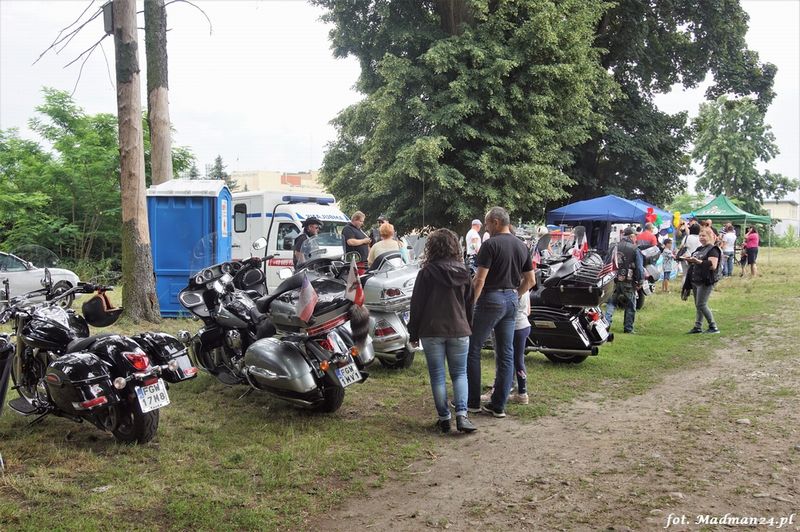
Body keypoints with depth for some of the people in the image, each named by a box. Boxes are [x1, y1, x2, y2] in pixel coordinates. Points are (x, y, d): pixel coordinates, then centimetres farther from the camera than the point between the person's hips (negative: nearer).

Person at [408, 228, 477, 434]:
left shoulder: (427, 272, -8)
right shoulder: (463, 272, 4)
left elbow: (417, 304, -5)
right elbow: (470, 303, 11)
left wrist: (413, 332, 3)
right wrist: (468, 328, 21)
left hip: (432, 331, -3)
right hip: (459, 331, 3)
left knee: (437, 375, 6)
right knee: (459, 373, 10)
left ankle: (444, 418, 8)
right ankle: (461, 414, -7)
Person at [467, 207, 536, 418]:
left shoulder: (490, 244, -11)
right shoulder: (521, 246, 11)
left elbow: (480, 279, -16)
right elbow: (530, 280, 15)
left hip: (491, 299, -7)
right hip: (511, 300, 7)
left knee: (472, 350, 4)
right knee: (506, 354, 9)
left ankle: (472, 402, 7)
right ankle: (498, 405, 13)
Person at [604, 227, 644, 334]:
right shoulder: (635, 249, -8)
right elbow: (639, 267, -8)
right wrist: (640, 281, 2)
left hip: (614, 281, 3)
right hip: (628, 282, -3)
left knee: (611, 304, 11)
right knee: (630, 306, 10)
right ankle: (628, 329, 14)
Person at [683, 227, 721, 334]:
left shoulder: (713, 250, -8)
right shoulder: (699, 249, 18)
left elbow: (713, 265, -20)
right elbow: (694, 263, 27)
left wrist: (698, 261, -28)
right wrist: (690, 261, 4)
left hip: (705, 281, -9)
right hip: (695, 281, 9)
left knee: (701, 304, -12)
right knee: (698, 305, 10)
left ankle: (713, 327, -4)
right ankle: (698, 327, 15)